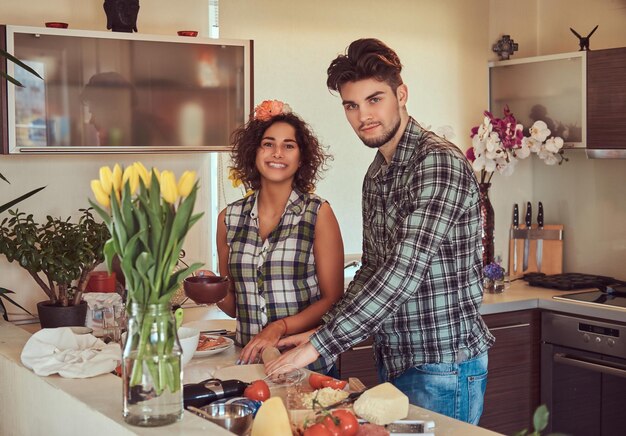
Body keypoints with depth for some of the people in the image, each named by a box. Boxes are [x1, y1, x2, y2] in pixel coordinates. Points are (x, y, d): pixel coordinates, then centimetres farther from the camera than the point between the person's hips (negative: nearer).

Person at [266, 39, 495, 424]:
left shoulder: (439, 162, -19)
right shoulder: (376, 175, 11)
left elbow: (405, 271, -27)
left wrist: (320, 344, -27)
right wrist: (323, 331, 3)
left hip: (442, 365, -8)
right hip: (394, 361, 8)